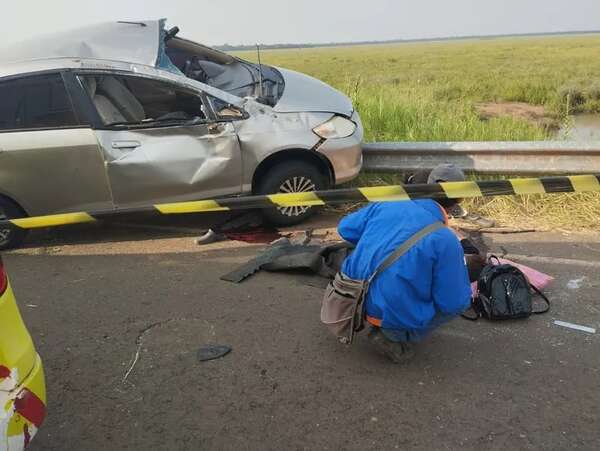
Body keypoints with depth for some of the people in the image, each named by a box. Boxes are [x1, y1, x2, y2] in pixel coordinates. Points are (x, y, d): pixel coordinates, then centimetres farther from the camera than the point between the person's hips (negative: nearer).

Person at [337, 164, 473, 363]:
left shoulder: (385, 205, -3)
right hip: (396, 320, -6)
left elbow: (345, 228, 10)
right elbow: (455, 302, -10)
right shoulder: (446, 241, -16)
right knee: (460, 300, 13)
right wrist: (462, 268, 10)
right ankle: (397, 338, 0)